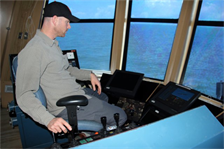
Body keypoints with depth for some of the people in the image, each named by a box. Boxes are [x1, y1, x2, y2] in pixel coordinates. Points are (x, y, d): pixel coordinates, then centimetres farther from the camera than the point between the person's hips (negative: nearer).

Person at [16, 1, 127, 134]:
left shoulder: (53, 44, 11)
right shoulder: (33, 50, -22)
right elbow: (24, 95, -24)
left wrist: (89, 74, 9)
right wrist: (49, 120, -36)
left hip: (77, 92, 10)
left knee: (104, 97, 31)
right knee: (121, 116, -6)